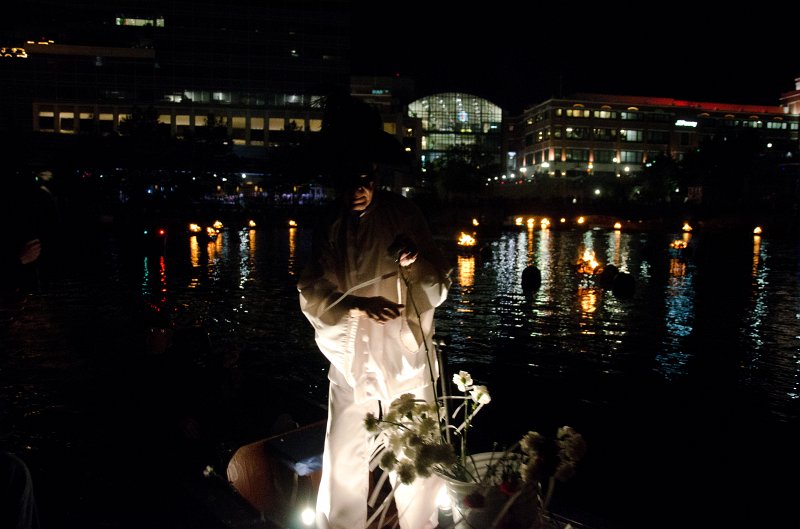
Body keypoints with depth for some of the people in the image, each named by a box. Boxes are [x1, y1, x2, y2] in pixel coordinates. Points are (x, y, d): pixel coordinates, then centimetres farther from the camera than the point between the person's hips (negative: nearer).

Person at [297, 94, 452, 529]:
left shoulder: (404, 213, -3)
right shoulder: (330, 225, 3)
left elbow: (438, 287, -5)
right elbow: (310, 294, -3)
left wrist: (415, 262, -26)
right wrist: (355, 305, -21)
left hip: (405, 357, -1)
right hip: (351, 359, 2)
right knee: (344, 458, 5)